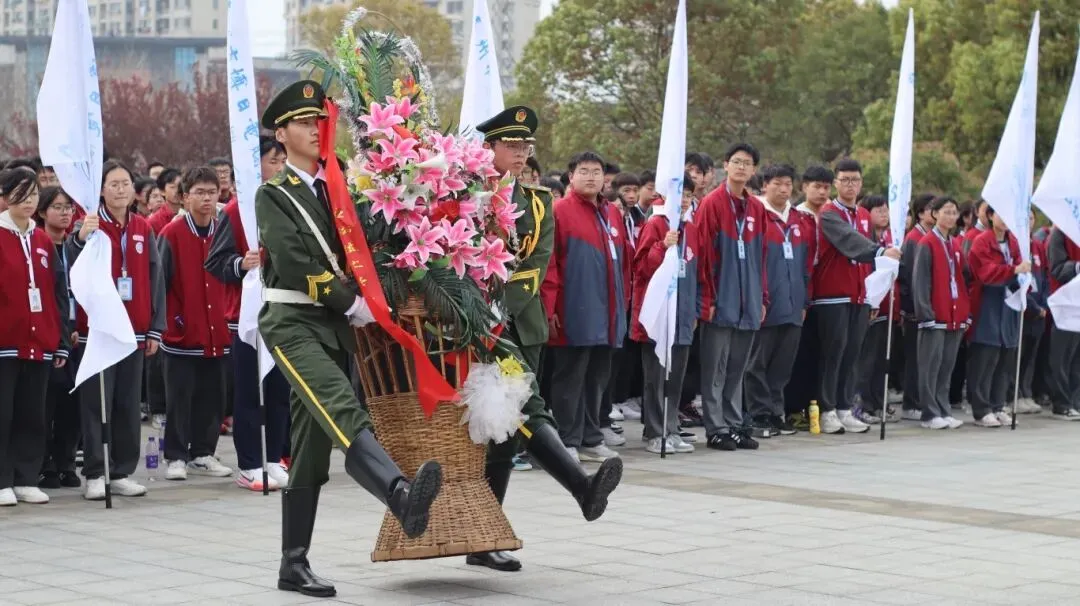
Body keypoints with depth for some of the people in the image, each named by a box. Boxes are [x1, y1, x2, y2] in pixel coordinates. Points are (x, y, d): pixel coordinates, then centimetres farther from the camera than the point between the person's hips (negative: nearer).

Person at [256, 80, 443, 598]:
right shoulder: (274, 196, 0)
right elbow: (296, 266, -12)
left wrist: (374, 299, -1)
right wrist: (354, 304, -13)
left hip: (335, 327, 7)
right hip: (293, 323, -7)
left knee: (313, 447, 7)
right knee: (343, 412, -29)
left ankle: (294, 565, 12)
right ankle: (403, 498, -53)